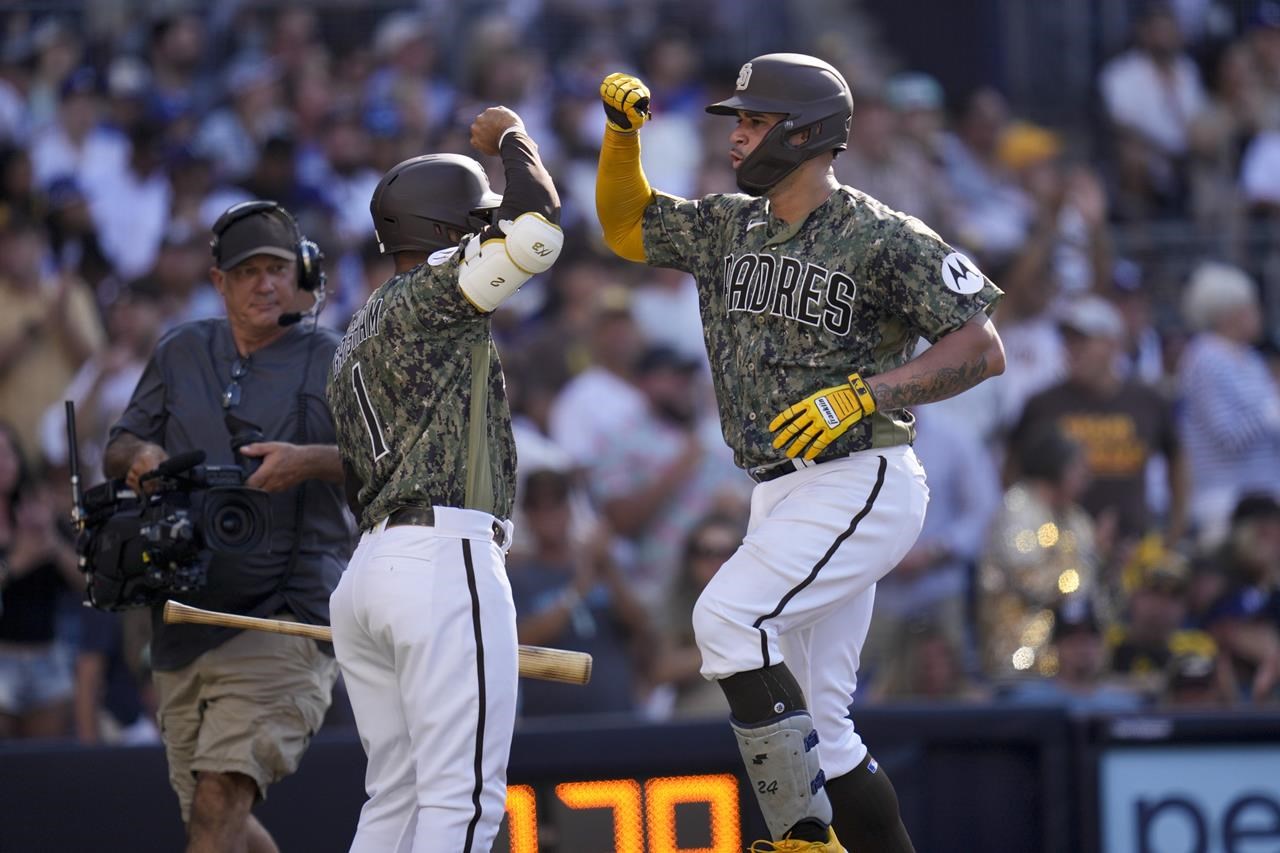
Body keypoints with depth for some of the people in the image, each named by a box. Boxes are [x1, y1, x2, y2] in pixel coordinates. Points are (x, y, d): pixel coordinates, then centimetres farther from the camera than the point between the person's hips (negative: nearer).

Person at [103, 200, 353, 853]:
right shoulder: (181, 353, 17)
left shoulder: (331, 363, 3)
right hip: (183, 621, 6)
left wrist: (308, 461, -24)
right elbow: (115, 452, 19)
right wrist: (140, 454, -4)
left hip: (285, 621, -6)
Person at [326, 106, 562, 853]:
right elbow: (536, 232, -16)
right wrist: (511, 138, 3)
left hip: (370, 568, 9)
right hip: (445, 556, -9)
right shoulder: (431, 294, -4)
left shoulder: (356, 345, 24)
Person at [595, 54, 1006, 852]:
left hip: (862, 481, -9)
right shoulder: (730, 227, 12)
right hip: (784, 494, 9)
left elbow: (983, 349, -13)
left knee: (728, 617, -26)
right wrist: (622, 132, 8)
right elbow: (626, 227, 25)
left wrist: (865, 393, -24)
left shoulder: (885, 239, -10)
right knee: (813, 729, 8)